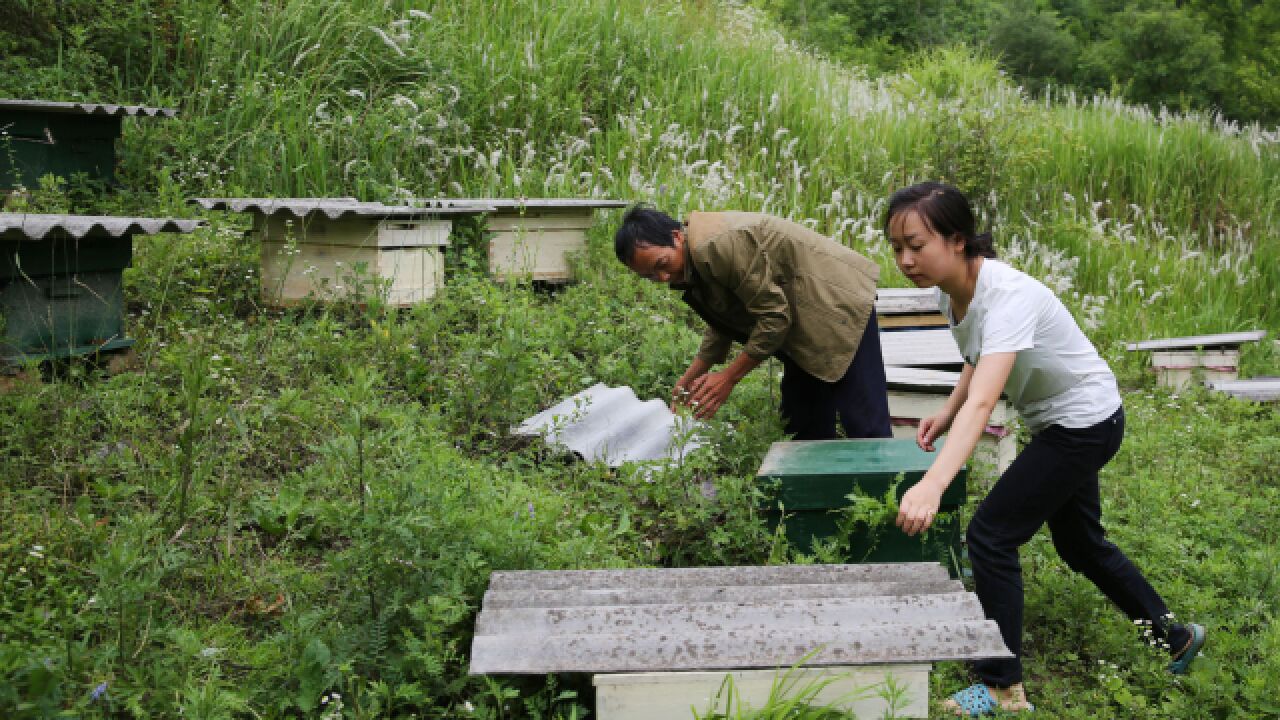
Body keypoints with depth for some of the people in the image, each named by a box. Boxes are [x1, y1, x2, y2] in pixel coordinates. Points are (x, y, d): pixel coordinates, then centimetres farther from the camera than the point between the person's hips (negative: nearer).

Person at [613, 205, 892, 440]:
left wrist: (729, 377, -17)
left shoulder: (718, 246, -28)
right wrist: (689, 379, 12)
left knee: (864, 425, -10)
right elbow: (722, 326, 16)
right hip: (804, 325, 10)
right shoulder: (692, 266, 4)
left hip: (837, 302, -10)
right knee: (801, 425, 14)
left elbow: (775, 316, -25)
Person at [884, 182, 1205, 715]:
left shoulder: (1008, 296, -36)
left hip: (1087, 421, -9)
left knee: (990, 534, -13)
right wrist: (945, 414, -10)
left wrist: (932, 486, -61)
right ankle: (1173, 636, 43)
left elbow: (982, 403, -48)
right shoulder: (953, 290, -11)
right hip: (1056, 423, 9)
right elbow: (978, 362, 8)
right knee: (1079, 542, 22)